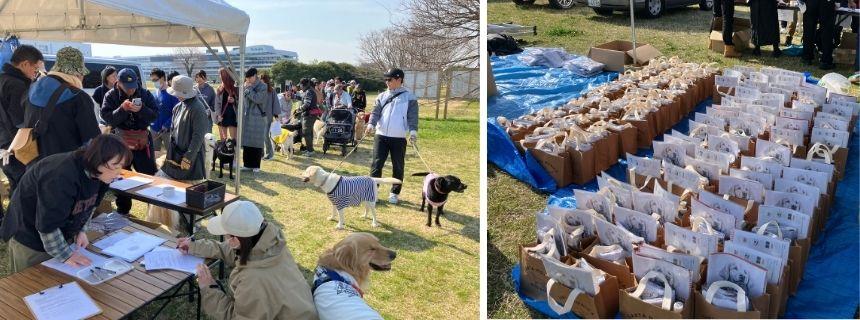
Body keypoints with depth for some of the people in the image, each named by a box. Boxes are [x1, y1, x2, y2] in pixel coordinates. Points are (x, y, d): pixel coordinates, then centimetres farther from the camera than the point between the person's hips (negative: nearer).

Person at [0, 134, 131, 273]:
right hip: (29, 234, -7)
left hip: (61, 233, 7)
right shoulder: (62, 177, -36)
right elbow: (47, 224, -31)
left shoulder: (97, 173, -12)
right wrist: (66, 255, -25)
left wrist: (80, 230, -2)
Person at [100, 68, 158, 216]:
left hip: (142, 141, 0)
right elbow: (107, 118, -14)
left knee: (149, 175, 5)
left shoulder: (145, 94, -3)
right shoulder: (111, 96, -5)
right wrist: (122, 108, -28)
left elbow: (155, 114, -9)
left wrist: (141, 109, -27)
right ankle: (122, 210, 26)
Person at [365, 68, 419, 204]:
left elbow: (413, 116, -6)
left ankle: (394, 193, 20)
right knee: (376, 164, 0)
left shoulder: (409, 97, 0)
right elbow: (376, 112, 3)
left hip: (399, 138, -2)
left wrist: (413, 131, -20)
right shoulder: (382, 96, 11)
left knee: (398, 167, 6)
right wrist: (371, 124, -16)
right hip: (381, 136, 3)